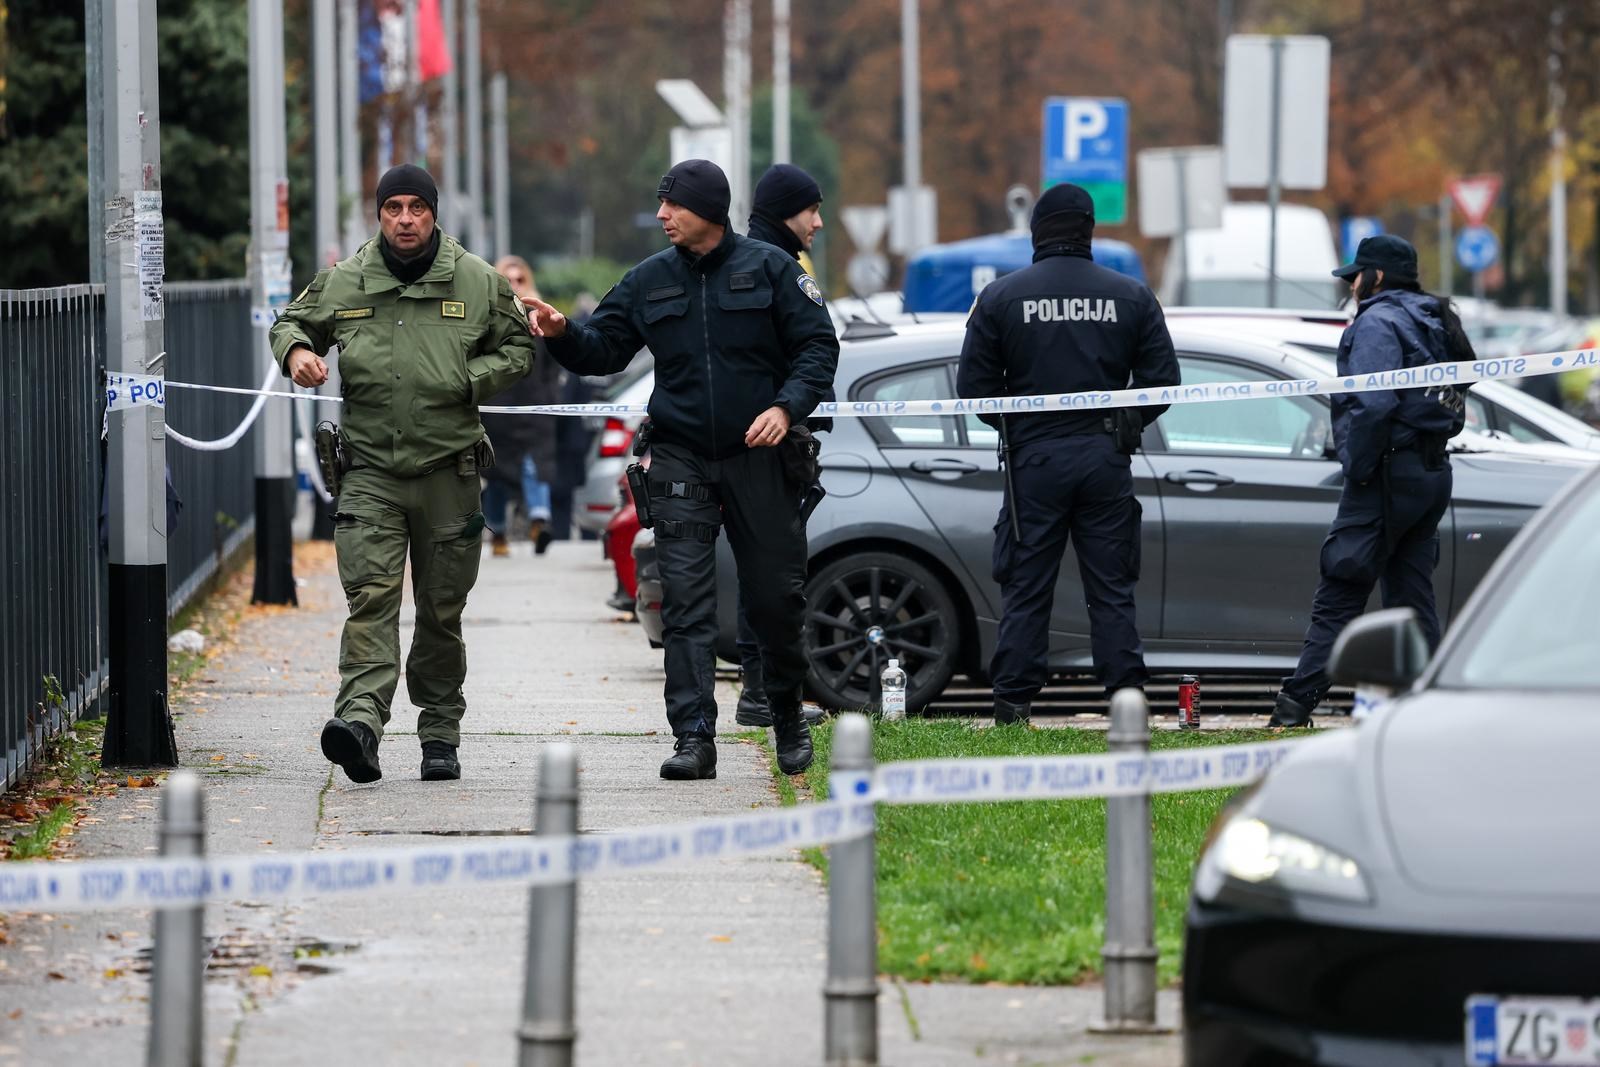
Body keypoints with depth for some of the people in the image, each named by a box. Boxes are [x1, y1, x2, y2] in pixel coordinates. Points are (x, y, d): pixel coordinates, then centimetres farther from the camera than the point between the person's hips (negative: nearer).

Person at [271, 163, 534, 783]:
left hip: (449, 470, 0)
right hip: (370, 470, 0)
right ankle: (361, 719, -29)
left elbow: (516, 348, 13)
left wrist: (471, 380, -6)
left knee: (442, 611, 7)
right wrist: (295, 350, -3)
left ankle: (439, 735, 18)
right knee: (370, 597, -16)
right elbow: (291, 323, 21)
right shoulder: (342, 283, 6)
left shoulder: (478, 282, 4)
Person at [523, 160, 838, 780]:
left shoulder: (767, 268, -1)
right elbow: (604, 349, 10)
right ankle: (694, 739, -10)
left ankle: (788, 717, 27)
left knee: (777, 597, 5)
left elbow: (818, 346, 0)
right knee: (685, 602, -8)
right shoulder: (650, 281, 8)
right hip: (681, 461, 2)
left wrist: (787, 407, -15)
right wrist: (562, 333, -11)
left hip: (760, 459, -2)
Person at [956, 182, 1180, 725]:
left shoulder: (1000, 297, -2)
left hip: (1033, 457, -1)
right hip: (1106, 458, 1)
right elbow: (1161, 380, 2)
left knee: (1025, 589, 4)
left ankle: (1013, 705, 2)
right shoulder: (1131, 297, 2)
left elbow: (974, 384, -2)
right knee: (1112, 591, 5)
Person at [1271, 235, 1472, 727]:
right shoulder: (1437, 323, 19)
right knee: (1413, 598, 10)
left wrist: (1356, 467, -15)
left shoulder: (1378, 322, -10)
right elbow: (1452, 408, 17)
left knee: (1338, 597, -8)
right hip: (1433, 474, 9)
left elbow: (1372, 405, -22)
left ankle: (1298, 701, -8)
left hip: (1388, 474, -9)